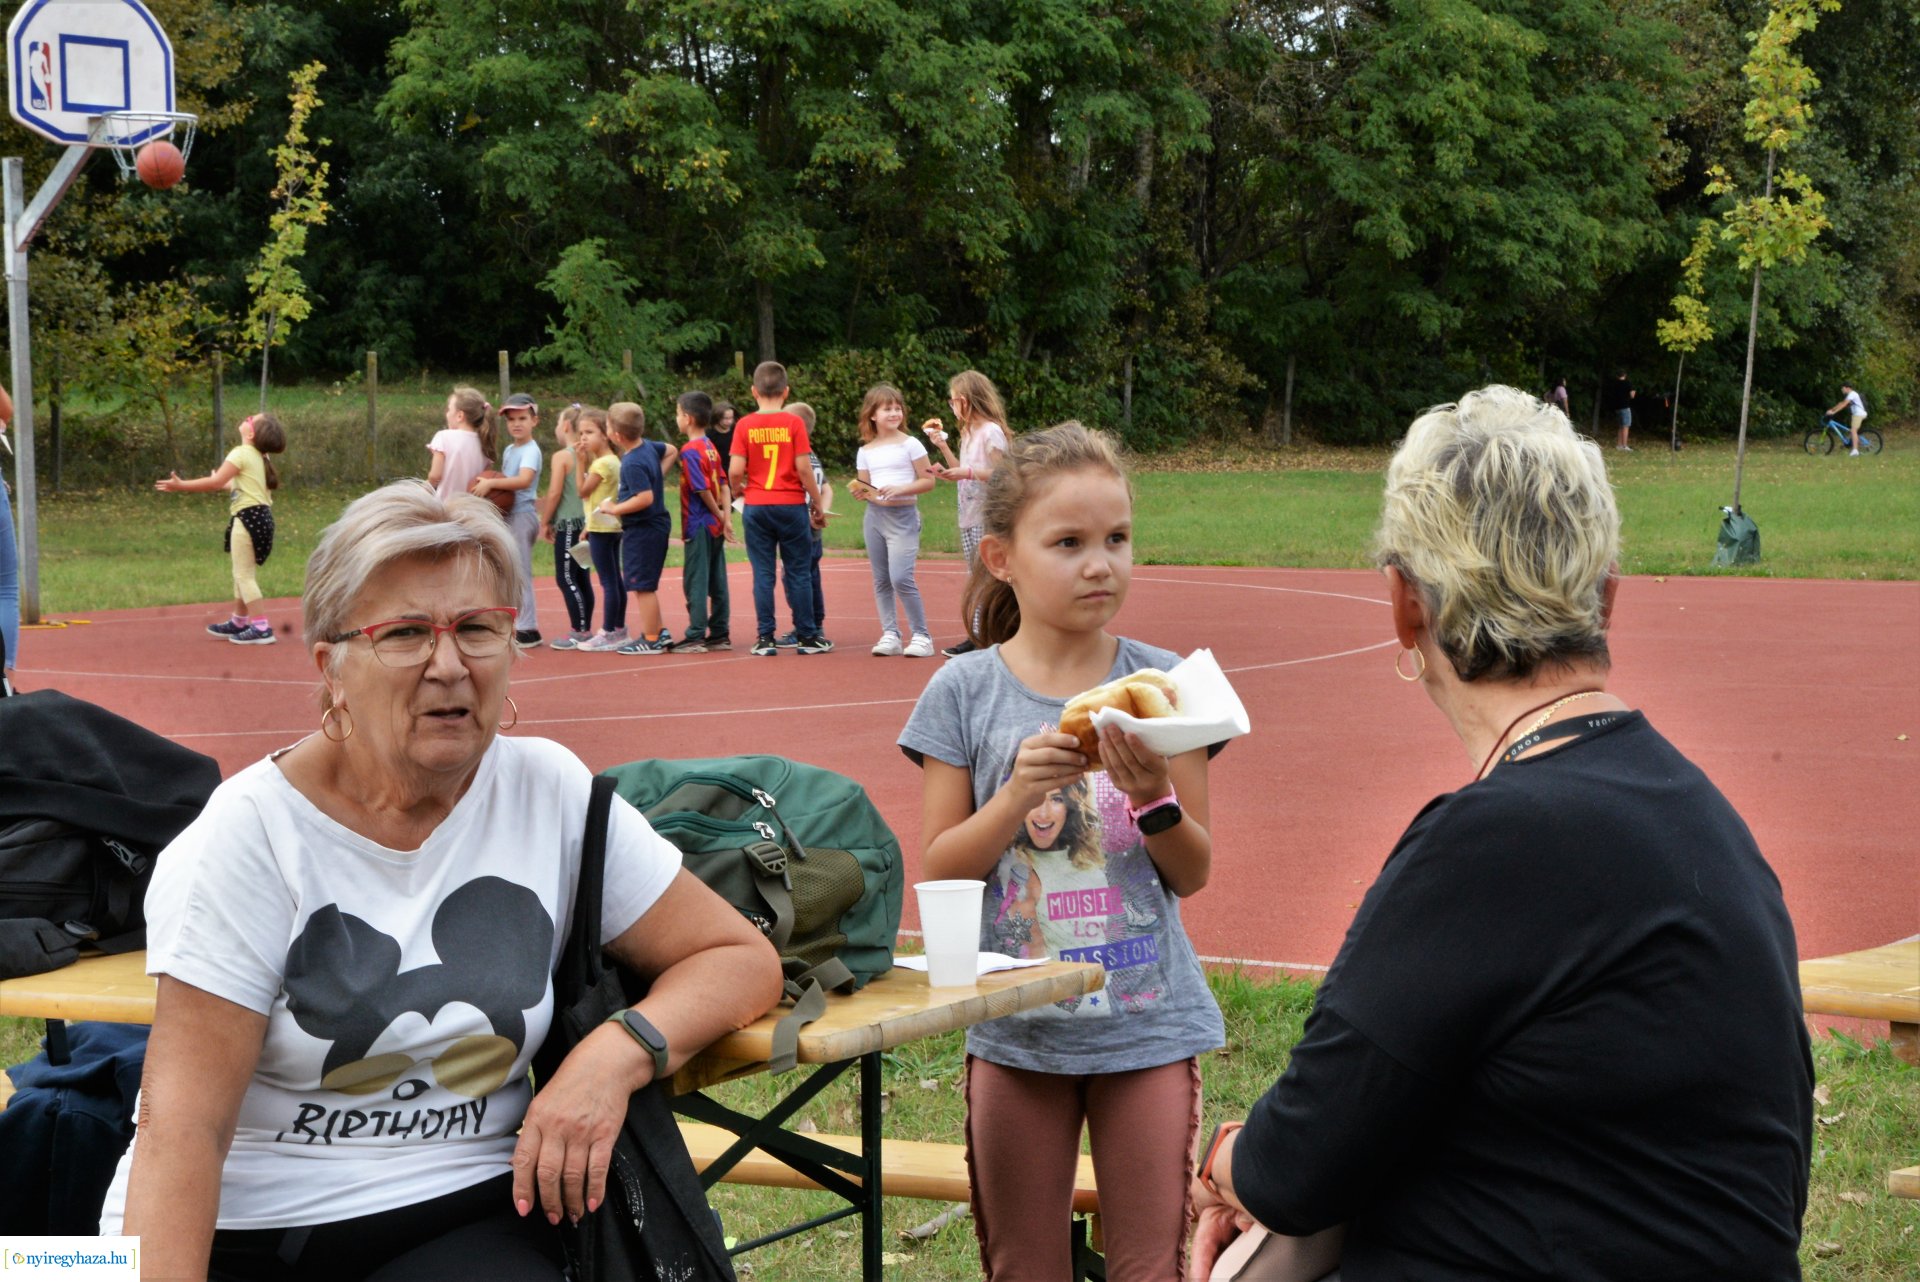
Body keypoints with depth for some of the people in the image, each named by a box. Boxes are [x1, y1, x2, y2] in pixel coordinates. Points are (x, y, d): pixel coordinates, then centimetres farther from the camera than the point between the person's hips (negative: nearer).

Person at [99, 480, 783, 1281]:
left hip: (462, 1217, 2)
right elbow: (182, 1126, -12)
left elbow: (741, 958, 5)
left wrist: (621, 1051, -14)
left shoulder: (551, 794, 1)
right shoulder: (251, 832, -7)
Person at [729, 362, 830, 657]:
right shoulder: (794, 423, -5)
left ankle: (765, 638, 5)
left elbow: (735, 470, -8)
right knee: (798, 572, 6)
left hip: (756, 507, 1)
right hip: (791, 505, -1)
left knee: (763, 574, 5)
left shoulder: (745, 425, -3)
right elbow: (803, 468, -8)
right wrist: (818, 505, 2)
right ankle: (806, 636, 10)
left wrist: (737, 490, 13)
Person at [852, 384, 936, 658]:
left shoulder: (910, 445, -2)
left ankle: (921, 635, -7)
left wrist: (900, 489, -15)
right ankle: (890, 634, 13)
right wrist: (862, 492, -8)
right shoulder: (865, 452, 10)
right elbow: (864, 488, 16)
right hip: (874, 516, 5)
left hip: (904, 516, -5)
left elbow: (928, 481, -2)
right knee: (881, 580, 6)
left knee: (901, 577, -15)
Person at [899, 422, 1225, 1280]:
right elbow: (937, 872, -5)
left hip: (1147, 1023, 0)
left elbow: (1194, 873, 0)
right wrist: (1018, 795, -20)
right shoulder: (965, 693, -5)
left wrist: (1153, 795, -19)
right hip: (1016, 1025, 0)